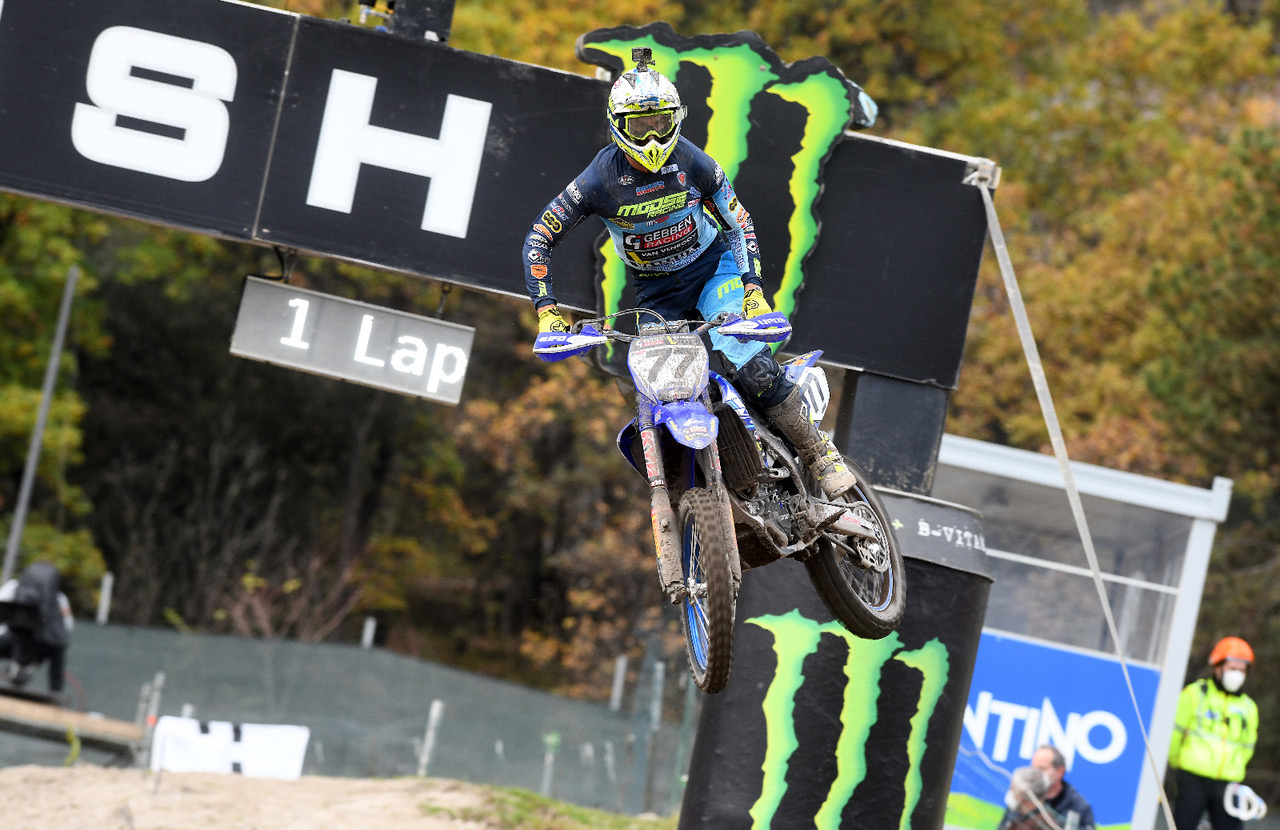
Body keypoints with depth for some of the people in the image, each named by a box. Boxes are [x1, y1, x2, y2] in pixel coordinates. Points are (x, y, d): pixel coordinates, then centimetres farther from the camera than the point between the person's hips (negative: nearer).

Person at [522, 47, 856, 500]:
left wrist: (753, 290, -21)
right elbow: (538, 239, -14)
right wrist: (547, 311, -24)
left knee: (752, 368, -23)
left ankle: (819, 452, -10)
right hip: (654, 293, 2)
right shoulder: (600, 180, -18)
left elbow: (738, 223, -8)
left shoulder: (693, 163, -17)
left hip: (713, 268, -1)